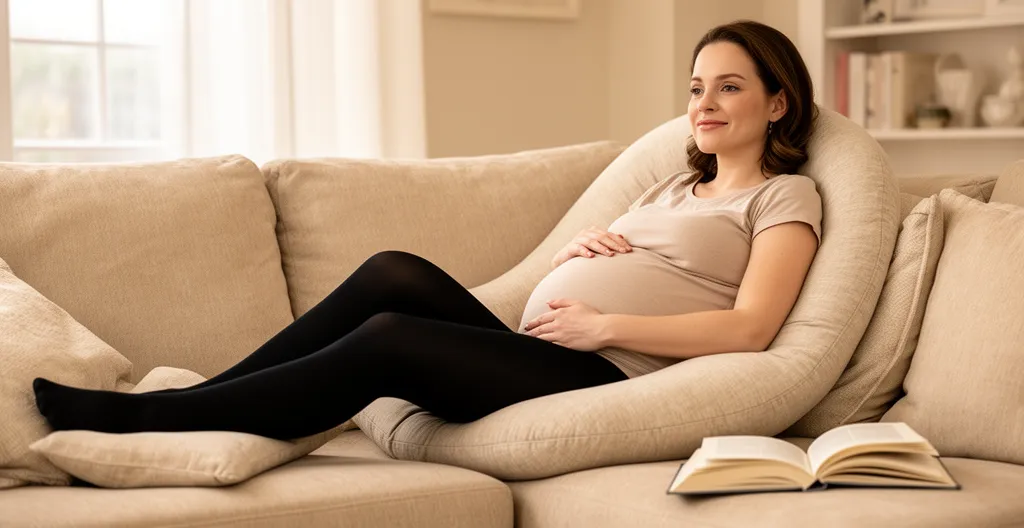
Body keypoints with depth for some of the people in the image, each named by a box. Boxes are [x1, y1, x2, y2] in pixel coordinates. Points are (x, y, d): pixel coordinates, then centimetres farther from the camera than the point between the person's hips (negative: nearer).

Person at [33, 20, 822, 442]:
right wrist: (573, 250, 6)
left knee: (389, 338, -24)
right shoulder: (675, 188, 29)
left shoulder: (785, 197, 6)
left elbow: (749, 328, -10)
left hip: (607, 379, -7)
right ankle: (203, 398, -15)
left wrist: (603, 324, -14)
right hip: (537, 353, 7)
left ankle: (141, 417, -21)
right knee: (394, 272, -16)